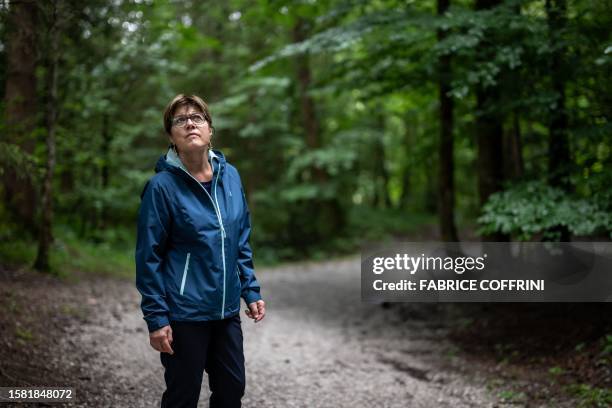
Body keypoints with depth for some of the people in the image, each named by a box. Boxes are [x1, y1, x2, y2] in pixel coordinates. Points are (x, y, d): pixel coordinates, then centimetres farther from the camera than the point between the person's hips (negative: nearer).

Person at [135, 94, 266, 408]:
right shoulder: (162, 185, -12)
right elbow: (149, 257, -10)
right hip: (184, 313, -5)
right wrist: (156, 318, -12)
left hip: (227, 309, 5)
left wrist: (251, 291, 7)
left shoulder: (230, 176, 4)